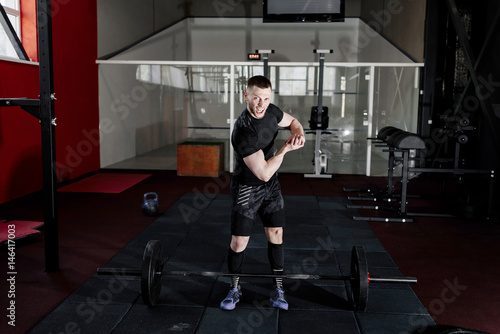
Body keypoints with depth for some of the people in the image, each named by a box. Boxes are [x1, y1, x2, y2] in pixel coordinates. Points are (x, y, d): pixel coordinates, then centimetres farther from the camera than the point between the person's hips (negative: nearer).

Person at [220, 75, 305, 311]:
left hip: (271, 185, 6)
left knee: (275, 234, 6)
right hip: (246, 188, -6)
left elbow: (291, 121, 13)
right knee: (239, 240, -2)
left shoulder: (270, 111, -8)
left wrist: (299, 133, -11)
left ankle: (278, 290, 19)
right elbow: (264, 173, -30)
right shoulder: (244, 132, -31)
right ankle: (234, 289, 22)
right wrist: (285, 149, -21)